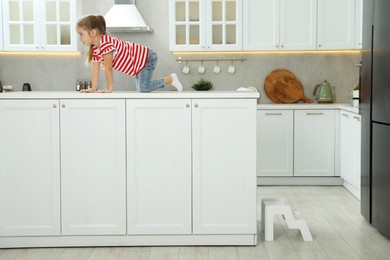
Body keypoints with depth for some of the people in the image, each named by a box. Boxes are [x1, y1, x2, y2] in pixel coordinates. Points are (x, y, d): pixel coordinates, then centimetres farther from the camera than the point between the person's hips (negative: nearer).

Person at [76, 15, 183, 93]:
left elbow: (108, 69, -26)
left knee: (144, 88, -17)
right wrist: (93, 88, 0)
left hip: (146, 57, -10)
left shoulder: (106, 43, -30)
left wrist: (109, 88, -21)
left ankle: (171, 79, 2)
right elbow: (95, 70, 4)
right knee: (141, 89, 12)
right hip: (138, 66, 10)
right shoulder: (95, 49, 1)